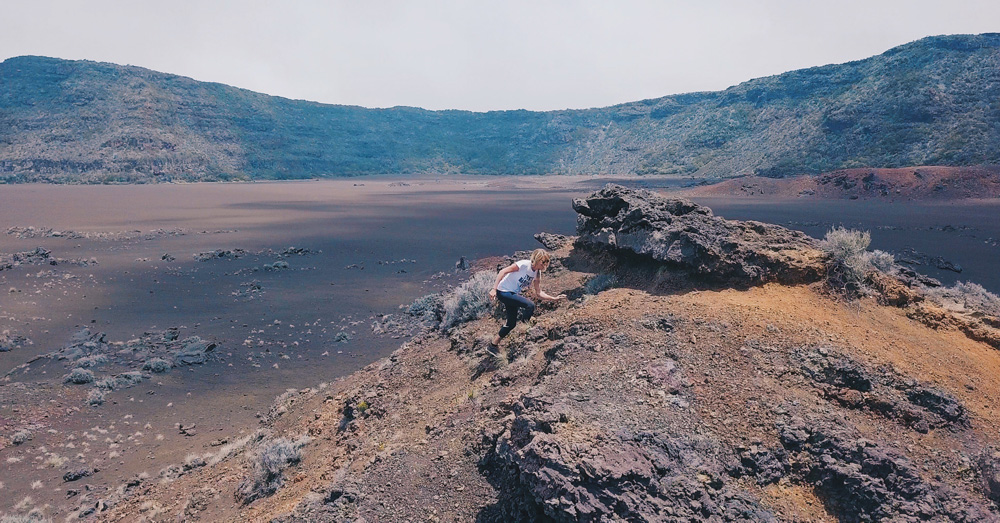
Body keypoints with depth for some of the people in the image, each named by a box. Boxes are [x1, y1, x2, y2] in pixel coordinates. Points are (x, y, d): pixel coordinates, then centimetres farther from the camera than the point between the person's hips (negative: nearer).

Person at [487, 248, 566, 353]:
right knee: (530, 305, -27)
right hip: (503, 292, -9)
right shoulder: (524, 264, -18)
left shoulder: (537, 274, 5)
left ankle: (493, 346, 25)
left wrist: (554, 298, -3)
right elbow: (503, 271, -19)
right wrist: (494, 289, -25)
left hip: (513, 295, 9)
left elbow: (539, 293, 8)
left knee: (512, 323, 11)